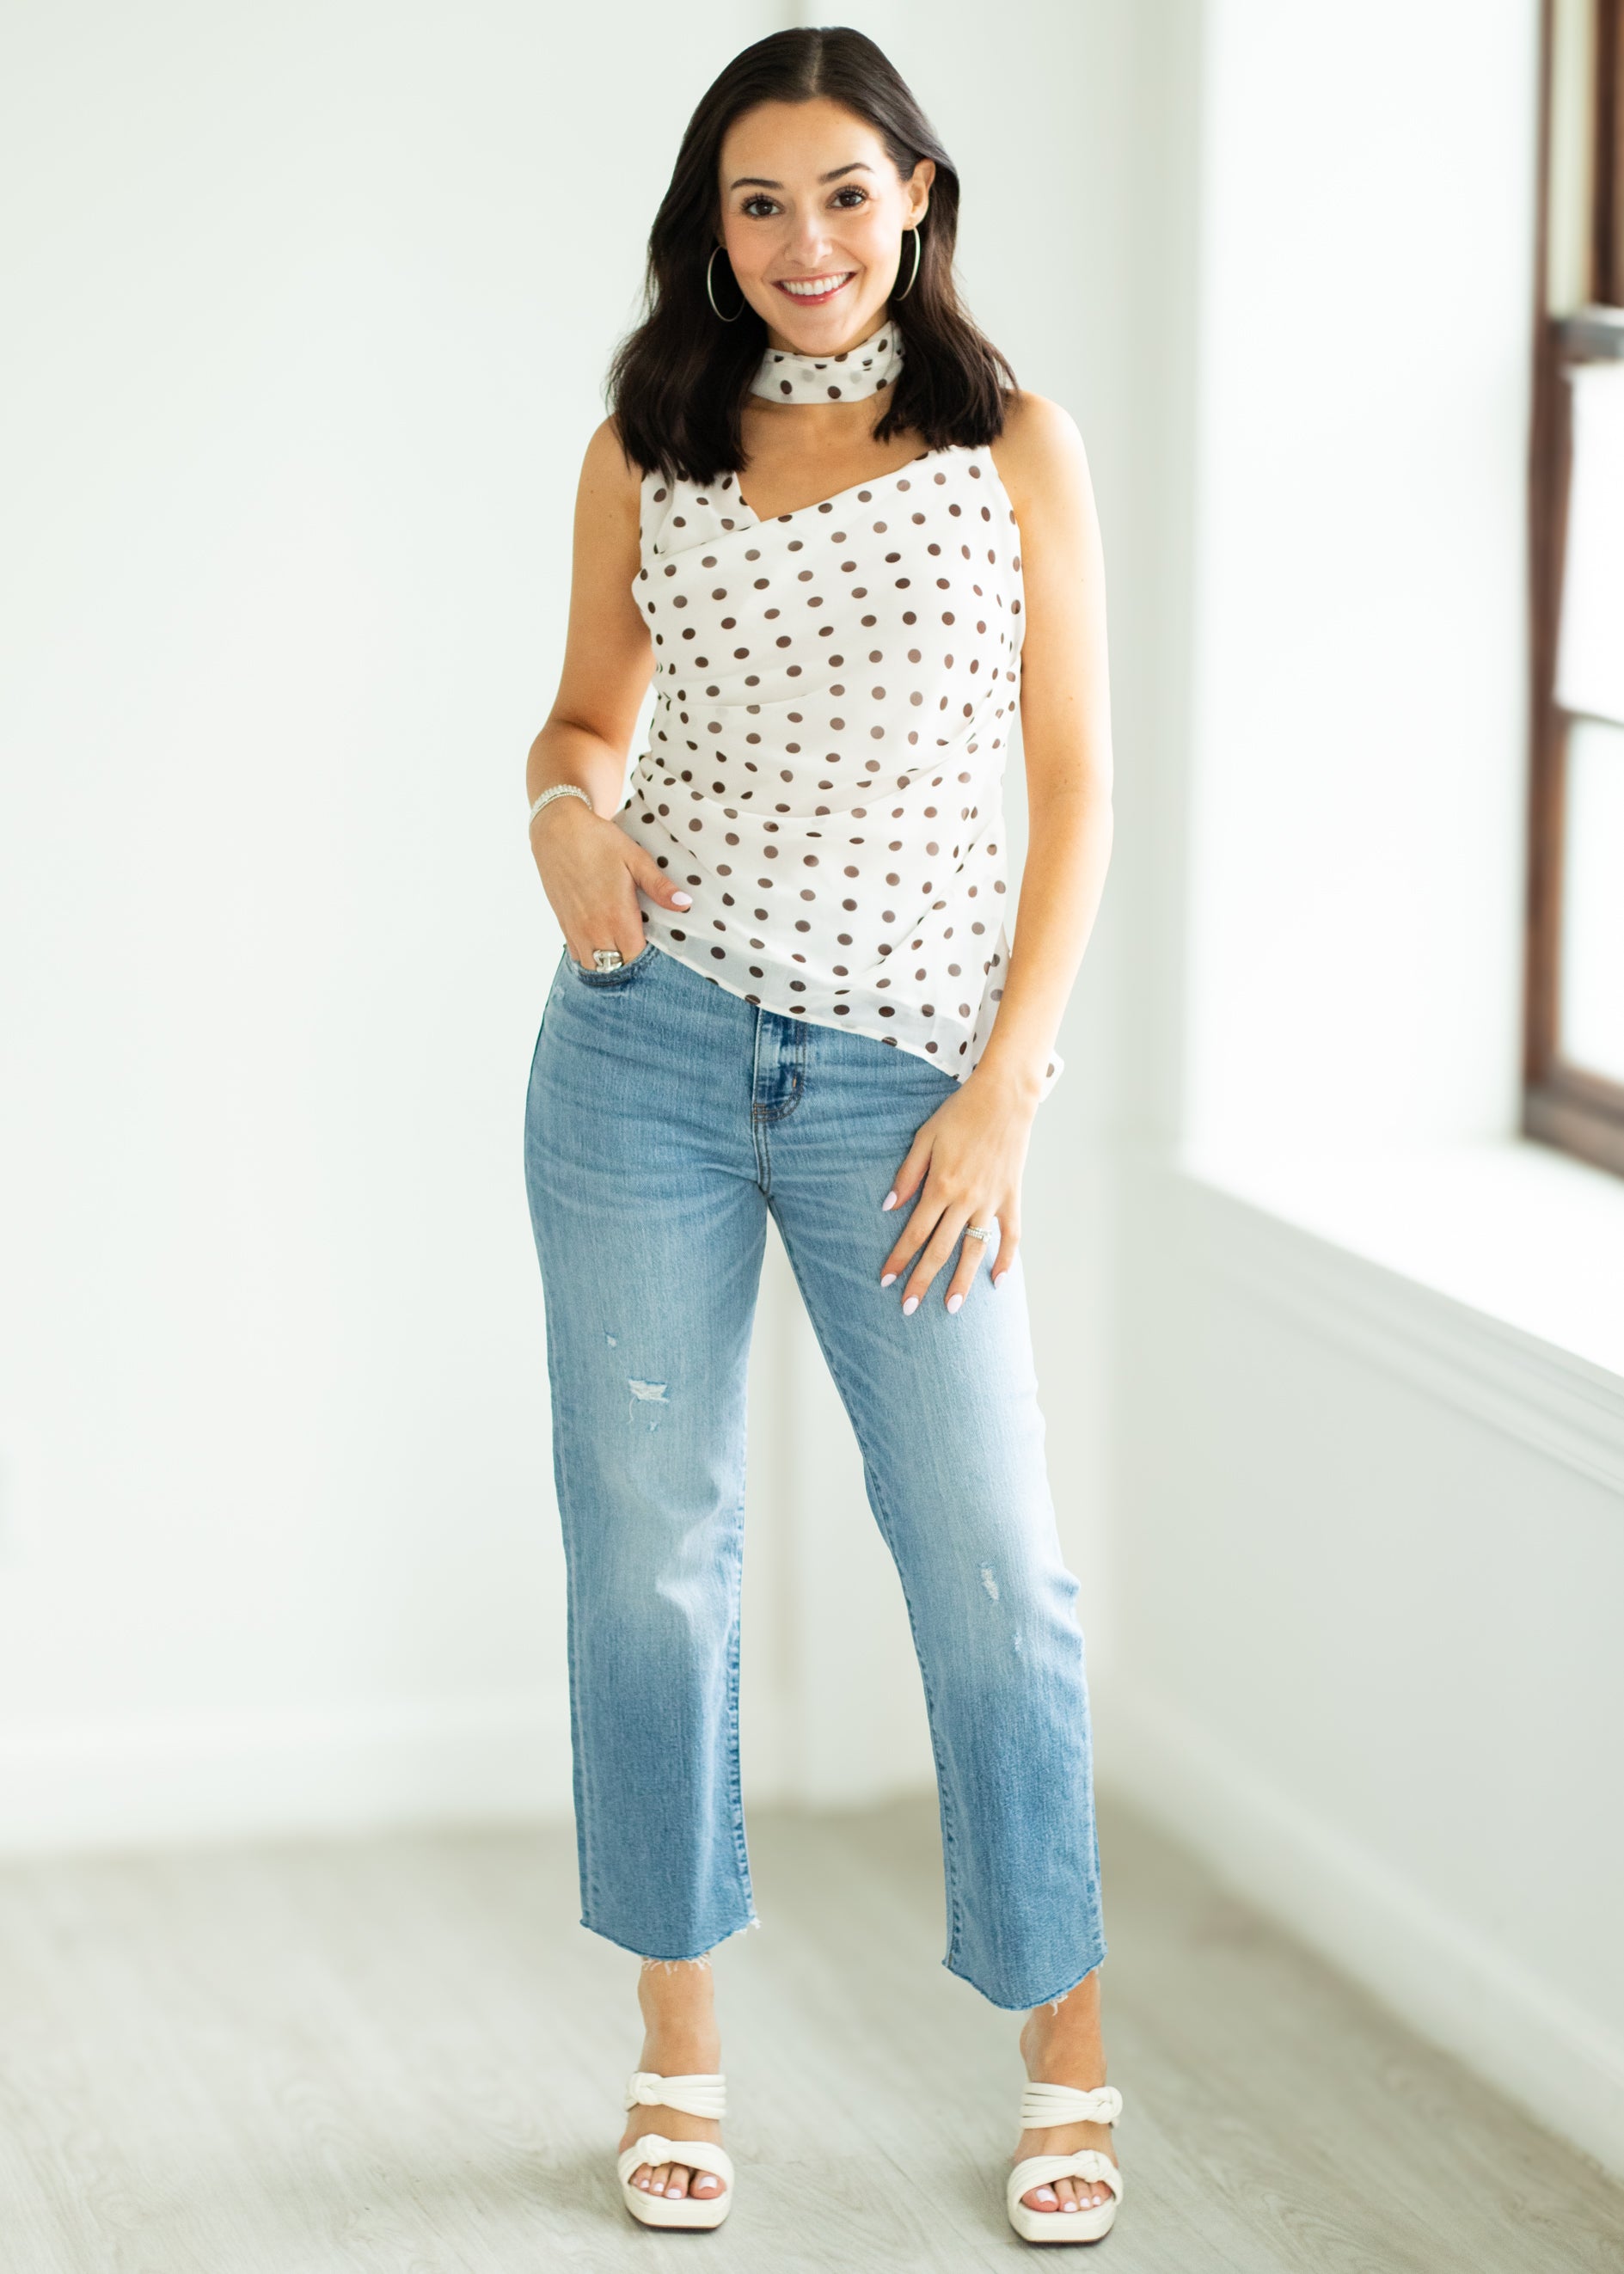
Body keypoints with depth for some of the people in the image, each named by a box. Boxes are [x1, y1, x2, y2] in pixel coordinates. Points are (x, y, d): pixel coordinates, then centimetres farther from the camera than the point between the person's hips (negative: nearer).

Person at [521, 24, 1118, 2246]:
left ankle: (1067, 2057, 15)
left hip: (907, 1068, -2)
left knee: (993, 1560, 0)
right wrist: (566, 808, -7)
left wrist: (1010, 1083, -7)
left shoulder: (1015, 447, 2)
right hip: (650, 1043, 2)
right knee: (648, 1546, 5)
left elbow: (1076, 782, 1)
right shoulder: (644, 451, 7)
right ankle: (680, 2047, 19)